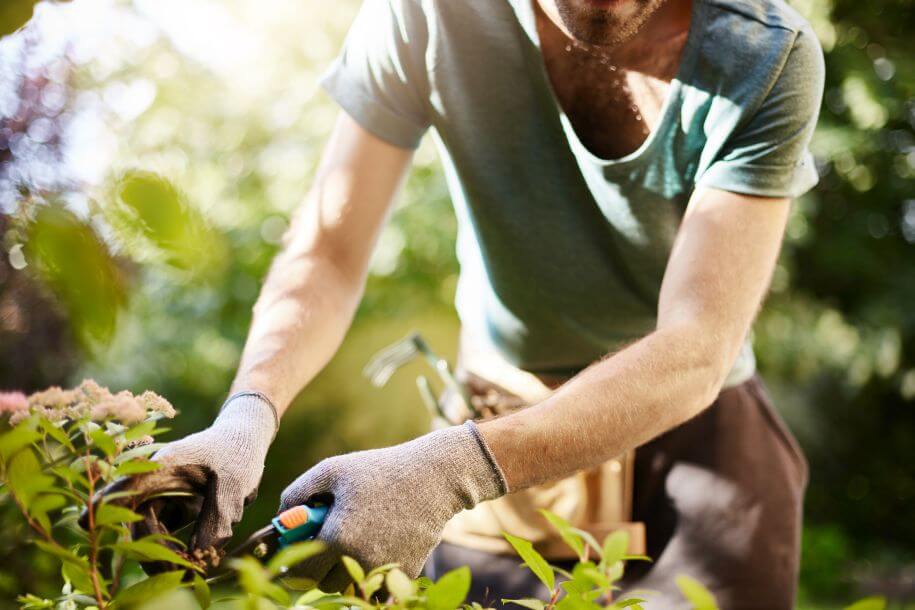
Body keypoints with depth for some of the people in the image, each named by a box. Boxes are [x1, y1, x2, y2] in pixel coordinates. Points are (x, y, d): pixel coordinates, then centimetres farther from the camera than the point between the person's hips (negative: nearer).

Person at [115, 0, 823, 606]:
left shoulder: (769, 59, -25)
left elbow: (695, 353, -32)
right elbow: (327, 254, -18)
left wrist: (447, 469, -45)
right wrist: (249, 411, -39)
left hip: (695, 421, 0)